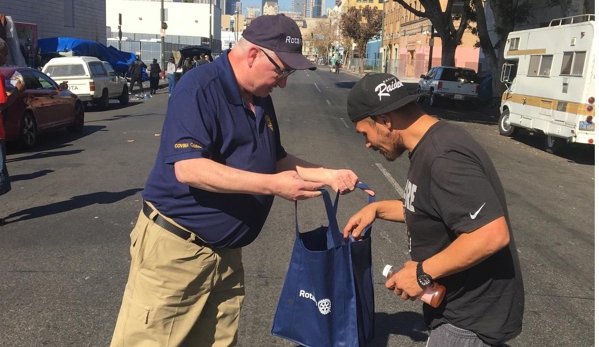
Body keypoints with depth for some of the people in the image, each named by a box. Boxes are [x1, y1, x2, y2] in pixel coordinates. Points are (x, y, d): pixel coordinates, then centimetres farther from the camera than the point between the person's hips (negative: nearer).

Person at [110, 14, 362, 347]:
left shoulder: (261, 99, 8)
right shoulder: (199, 88, -18)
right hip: (176, 247, -7)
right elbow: (188, 168, -28)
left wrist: (329, 175, 5)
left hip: (226, 253, 8)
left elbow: (277, 160, 18)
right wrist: (273, 185, -28)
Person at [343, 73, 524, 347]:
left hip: (473, 315, -9)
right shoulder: (429, 146, 4)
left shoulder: (442, 157, -29)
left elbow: (492, 235, -34)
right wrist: (378, 208, 7)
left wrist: (423, 273, -26)